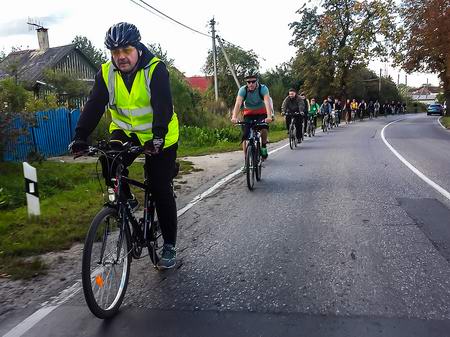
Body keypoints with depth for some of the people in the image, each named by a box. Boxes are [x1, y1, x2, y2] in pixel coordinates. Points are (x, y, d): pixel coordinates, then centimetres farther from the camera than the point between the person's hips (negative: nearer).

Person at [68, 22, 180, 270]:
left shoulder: (155, 69, -19)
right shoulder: (107, 73, -7)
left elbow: (163, 105, -30)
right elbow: (94, 106, -15)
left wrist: (158, 136, -45)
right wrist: (80, 137, -27)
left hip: (158, 138, -3)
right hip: (124, 130, 4)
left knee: (161, 192, -3)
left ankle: (169, 245, 12)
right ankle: (126, 201, 5)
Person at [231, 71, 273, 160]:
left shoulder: (263, 88, -24)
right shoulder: (243, 90, -20)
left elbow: (267, 102, -37)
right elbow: (238, 103, -33)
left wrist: (269, 116, -53)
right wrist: (234, 117, -50)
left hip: (261, 113, -1)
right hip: (248, 114, 1)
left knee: (264, 129, -29)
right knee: (245, 136, -12)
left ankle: (264, 146, -1)